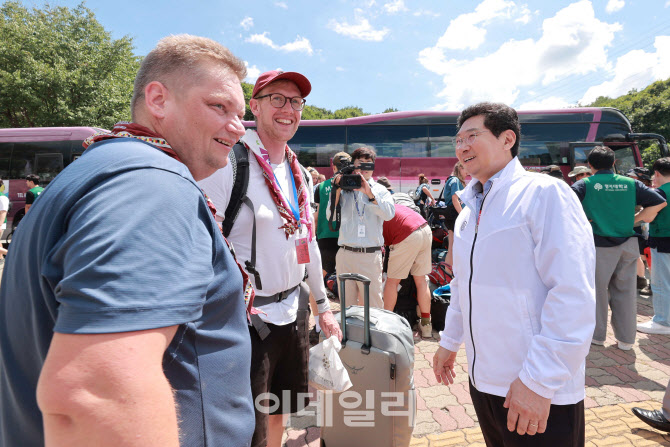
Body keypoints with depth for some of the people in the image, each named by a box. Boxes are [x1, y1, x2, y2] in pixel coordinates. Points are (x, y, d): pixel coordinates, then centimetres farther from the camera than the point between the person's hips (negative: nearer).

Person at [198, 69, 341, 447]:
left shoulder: (300, 176, 9)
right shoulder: (229, 163, -15)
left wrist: (323, 306, 17)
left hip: (294, 309, 7)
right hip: (248, 316, -6)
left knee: (278, 413, 24)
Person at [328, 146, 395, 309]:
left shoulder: (379, 190, 9)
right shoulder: (344, 189, 10)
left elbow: (389, 214, -8)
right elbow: (330, 216, 2)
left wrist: (370, 193, -16)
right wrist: (337, 191, -6)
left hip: (370, 255, -1)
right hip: (345, 253, 1)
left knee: (373, 304, 1)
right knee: (346, 303, 11)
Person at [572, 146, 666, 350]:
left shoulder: (585, 184, -6)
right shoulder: (630, 183, 4)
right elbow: (659, 202, 3)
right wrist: (635, 219, 6)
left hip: (598, 246, -3)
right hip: (627, 245, 3)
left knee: (597, 291, 10)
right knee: (625, 291, 12)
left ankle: (597, 335, 22)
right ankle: (626, 339, 22)